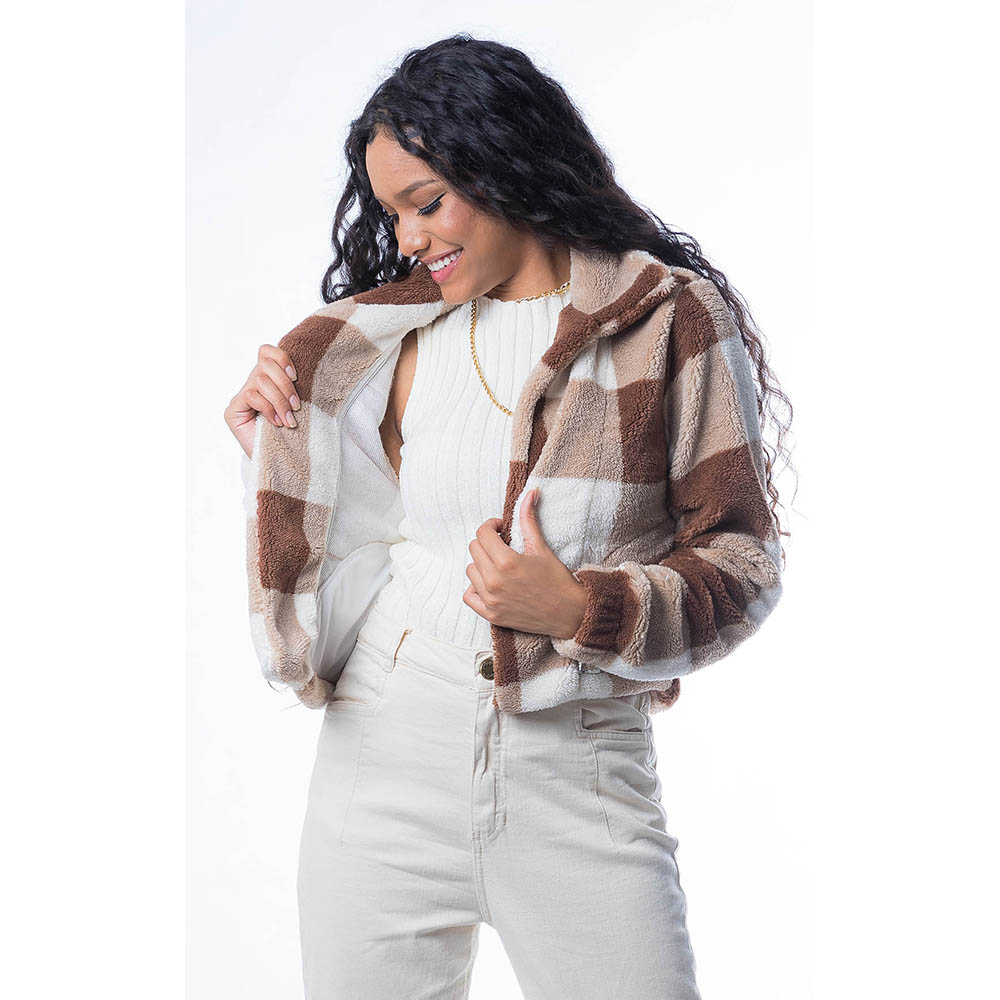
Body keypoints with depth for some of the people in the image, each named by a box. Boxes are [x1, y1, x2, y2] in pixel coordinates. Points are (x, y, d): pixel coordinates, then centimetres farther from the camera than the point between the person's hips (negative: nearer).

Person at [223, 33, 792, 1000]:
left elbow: (742, 560, -4)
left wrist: (582, 608, -18)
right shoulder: (399, 333, 6)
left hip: (581, 769, -2)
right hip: (386, 749, 3)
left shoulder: (674, 319, -4)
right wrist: (274, 446, -1)